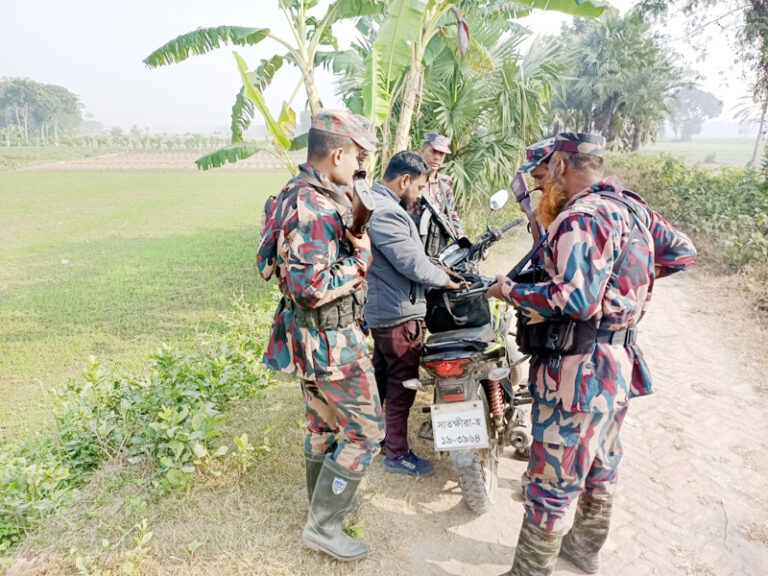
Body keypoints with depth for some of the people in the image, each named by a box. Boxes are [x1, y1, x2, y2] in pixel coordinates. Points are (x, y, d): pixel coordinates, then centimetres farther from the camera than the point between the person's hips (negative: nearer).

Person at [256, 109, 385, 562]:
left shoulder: (295, 194, 7)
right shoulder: (316, 208, -25)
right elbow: (312, 287, -30)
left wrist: (352, 229, 1)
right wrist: (361, 257, -17)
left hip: (310, 336, 10)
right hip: (332, 341, -10)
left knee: (324, 421, 23)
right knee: (365, 430, 4)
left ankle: (324, 499, 43)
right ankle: (323, 526, 17)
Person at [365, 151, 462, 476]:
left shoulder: (372, 202, 11)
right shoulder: (386, 212, -24)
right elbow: (413, 264, -25)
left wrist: (436, 269, 13)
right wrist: (446, 279, -8)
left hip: (380, 309, 11)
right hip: (399, 314, -11)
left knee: (381, 377, 23)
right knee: (401, 385, 3)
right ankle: (396, 454, 17)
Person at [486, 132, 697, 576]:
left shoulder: (581, 217, -21)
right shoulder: (632, 207, 7)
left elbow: (574, 300, -30)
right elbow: (683, 251, 17)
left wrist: (509, 290, -17)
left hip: (579, 370, -10)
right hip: (621, 363, 10)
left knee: (553, 483, 3)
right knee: (601, 468, 26)